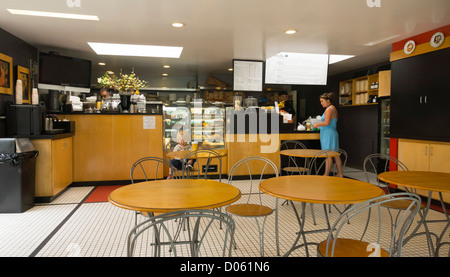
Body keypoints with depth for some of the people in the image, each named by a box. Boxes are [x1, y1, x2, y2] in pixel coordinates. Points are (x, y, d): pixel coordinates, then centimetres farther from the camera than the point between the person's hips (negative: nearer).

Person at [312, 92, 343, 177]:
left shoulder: (329, 109, -13)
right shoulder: (333, 108, 18)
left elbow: (326, 122, -21)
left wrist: (317, 124, -8)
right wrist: (319, 126, 18)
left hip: (328, 134, -10)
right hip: (333, 133, 10)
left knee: (328, 155, -7)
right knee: (335, 155, 13)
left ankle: (326, 175, -3)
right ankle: (340, 174, 18)